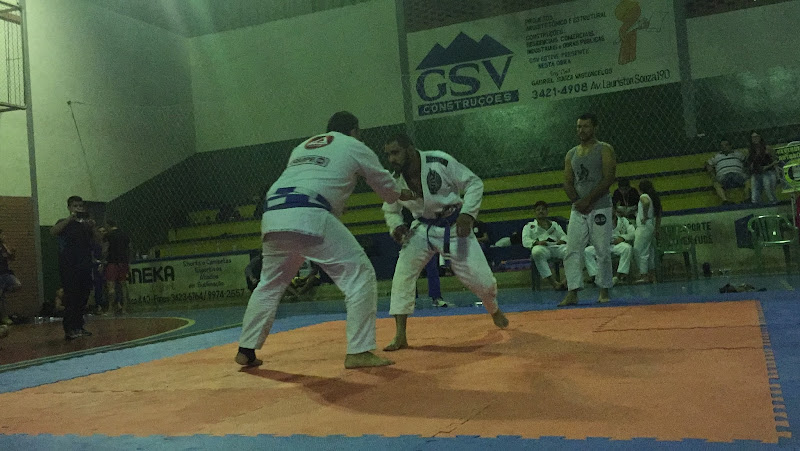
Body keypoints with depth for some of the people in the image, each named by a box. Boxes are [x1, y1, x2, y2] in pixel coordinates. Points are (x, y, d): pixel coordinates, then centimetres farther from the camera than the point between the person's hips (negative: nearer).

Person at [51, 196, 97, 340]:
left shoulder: (86, 224, 15)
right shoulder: (65, 223, 1)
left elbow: (96, 239, 5)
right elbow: (53, 232, -19)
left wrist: (92, 227, -14)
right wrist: (70, 218, -26)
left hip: (85, 267, 5)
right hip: (69, 267, -5)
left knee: (83, 298, 6)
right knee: (71, 298, -9)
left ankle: (78, 326, 14)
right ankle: (69, 329, -8)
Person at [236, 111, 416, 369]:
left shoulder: (302, 147, 33)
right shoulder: (354, 147, 18)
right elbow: (385, 185, 28)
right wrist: (401, 194, 49)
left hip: (273, 217, 7)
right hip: (310, 218, -6)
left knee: (270, 284, 24)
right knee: (359, 276, 1)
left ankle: (246, 350, 29)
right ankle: (359, 352, -2)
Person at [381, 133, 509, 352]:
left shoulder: (440, 162, -23)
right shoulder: (396, 180, -11)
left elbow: (474, 183, -13)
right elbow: (390, 210, 8)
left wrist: (467, 214, -24)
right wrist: (397, 226, -14)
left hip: (454, 227, -2)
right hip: (423, 228, 3)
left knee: (479, 277, -2)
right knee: (403, 272, -16)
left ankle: (495, 311, 35)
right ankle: (400, 336, -9)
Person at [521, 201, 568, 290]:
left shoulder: (555, 224, 35)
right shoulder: (529, 226, 24)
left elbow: (563, 235, 22)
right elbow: (525, 241, 7)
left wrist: (562, 240, -5)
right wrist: (537, 242, -15)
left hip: (556, 247, 3)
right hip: (542, 248, -2)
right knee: (537, 252, -43)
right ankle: (553, 282, -39)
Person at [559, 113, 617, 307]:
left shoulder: (604, 150, 0)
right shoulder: (571, 154, 14)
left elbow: (608, 178, -11)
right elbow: (567, 183, 10)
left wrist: (588, 200, -16)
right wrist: (577, 201, -8)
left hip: (600, 208, -4)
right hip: (578, 209, 4)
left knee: (603, 252, 0)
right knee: (572, 251, -4)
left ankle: (604, 291, 11)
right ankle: (572, 293, -4)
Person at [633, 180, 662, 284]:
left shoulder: (643, 196, -10)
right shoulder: (655, 197, 15)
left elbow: (646, 203, -35)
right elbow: (659, 215, 17)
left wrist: (645, 216, -23)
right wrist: (657, 229, 20)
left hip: (644, 226, -9)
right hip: (652, 226, 9)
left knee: (641, 251, -6)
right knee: (650, 252, 14)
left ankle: (644, 276, -6)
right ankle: (652, 276, 18)